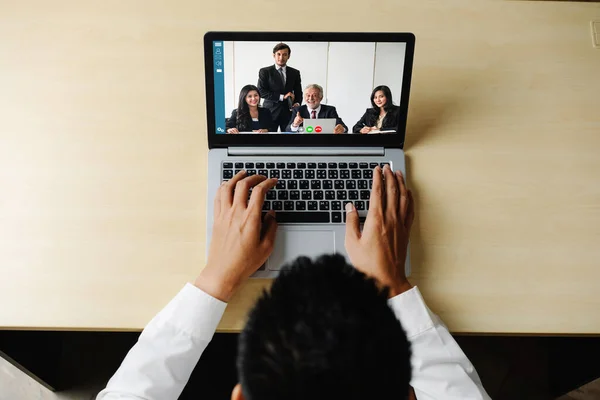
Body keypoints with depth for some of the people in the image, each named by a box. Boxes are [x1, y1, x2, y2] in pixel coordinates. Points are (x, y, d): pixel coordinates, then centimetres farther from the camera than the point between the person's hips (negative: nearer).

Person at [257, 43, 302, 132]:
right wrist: (282, 97, -13)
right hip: (270, 111, -2)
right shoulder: (264, 71, 2)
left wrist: (297, 103, -9)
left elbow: (298, 92, 14)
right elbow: (261, 92, -7)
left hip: (288, 112, 2)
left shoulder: (295, 73, 11)